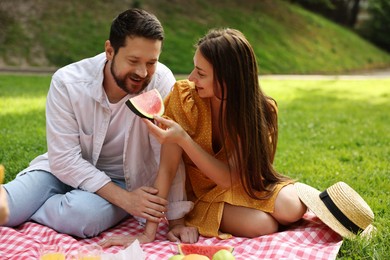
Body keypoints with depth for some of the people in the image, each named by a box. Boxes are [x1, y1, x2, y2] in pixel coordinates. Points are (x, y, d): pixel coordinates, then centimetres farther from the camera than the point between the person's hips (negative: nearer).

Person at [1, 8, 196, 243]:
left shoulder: (161, 80, -21)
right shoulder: (67, 82, -18)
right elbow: (64, 159, -19)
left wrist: (177, 220, -21)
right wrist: (124, 198, -27)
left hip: (125, 181, 0)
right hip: (66, 171, 0)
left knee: (84, 214, -33)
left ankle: (22, 210, -4)